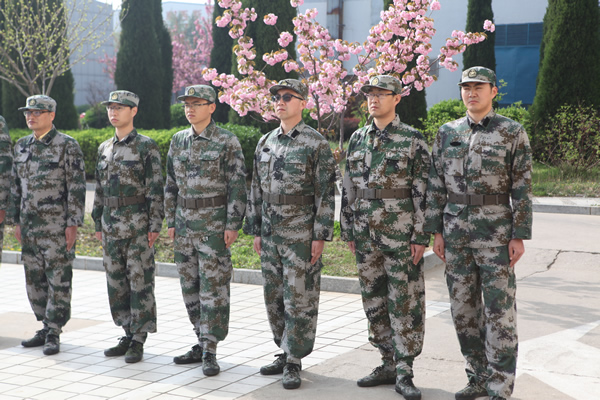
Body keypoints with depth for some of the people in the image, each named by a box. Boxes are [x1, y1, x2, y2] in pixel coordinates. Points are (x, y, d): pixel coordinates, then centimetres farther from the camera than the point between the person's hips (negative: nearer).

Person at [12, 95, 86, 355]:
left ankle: (53, 334, 4)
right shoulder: (21, 146, 12)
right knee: (34, 280, 11)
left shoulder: (67, 146, -6)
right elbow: (16, 186, 18)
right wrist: (17, 221, 14)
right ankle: (47, 328, 22)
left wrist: (73, 224, -14)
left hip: (57, 225, -6)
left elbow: (77, 188, -9)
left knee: (58, 280, -2)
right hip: (30, 225, 6)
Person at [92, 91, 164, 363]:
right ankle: (129, 334, 20)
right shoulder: (104, 148, 14)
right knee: (116, 281, 9)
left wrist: (155, 226, -13)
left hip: (138, 223, -6)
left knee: (140, 281, -2)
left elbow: (156, 189, -9)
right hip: (111, 224, 7)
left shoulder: (146, 146, -5)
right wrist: (98, 224, 15)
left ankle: (138, 340, 4)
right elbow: (99, 189, 18)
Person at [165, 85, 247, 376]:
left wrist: (233, 224, -14)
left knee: (213, 287, -5)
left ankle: (209, 352, 0)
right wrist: (171, 221, 12)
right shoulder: (178, 141, 11)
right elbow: (171, 184, 16)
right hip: (185, 224, 6)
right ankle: (203, 342, 22)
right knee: (190, 287, 10)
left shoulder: (227, 142, -6)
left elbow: (237, 185, -9)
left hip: (214, 223, -6)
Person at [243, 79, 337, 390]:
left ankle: (293, 362, 6)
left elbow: (326, 192, -8)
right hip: (270, 235, 6)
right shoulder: (265, 143, 12)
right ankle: (285, 352, 25)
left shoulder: (316, 143, -5)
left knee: (299, 300, -2)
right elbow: (256, 191, 16)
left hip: (301, 236, -6)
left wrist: (320, 236, -13)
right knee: (274, 299, 11)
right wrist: (255, 230, 12)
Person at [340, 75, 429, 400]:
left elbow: (422, 191, -6)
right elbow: (348, 188, 14)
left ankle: (404, 373, 5)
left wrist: (421, 236, -11)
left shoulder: (412, 139, -4)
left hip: (401, 231, -5)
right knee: (374, 299, 10)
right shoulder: (357, 139, 11)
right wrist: (348, 231, 10)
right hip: (365, 232, 5)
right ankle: (389, 363, 22)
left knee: (405, 301, -2)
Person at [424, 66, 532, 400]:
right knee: (463, 309, 10)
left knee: (499, 311, -3)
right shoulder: (448, 133, 10)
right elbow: (437, 186, 11)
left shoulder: (512, 132, -2)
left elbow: (522, 189, -4)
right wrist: (437, 231, 6)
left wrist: (519, 235, -9)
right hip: (456, 232, 5)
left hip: (495, 232, -4)